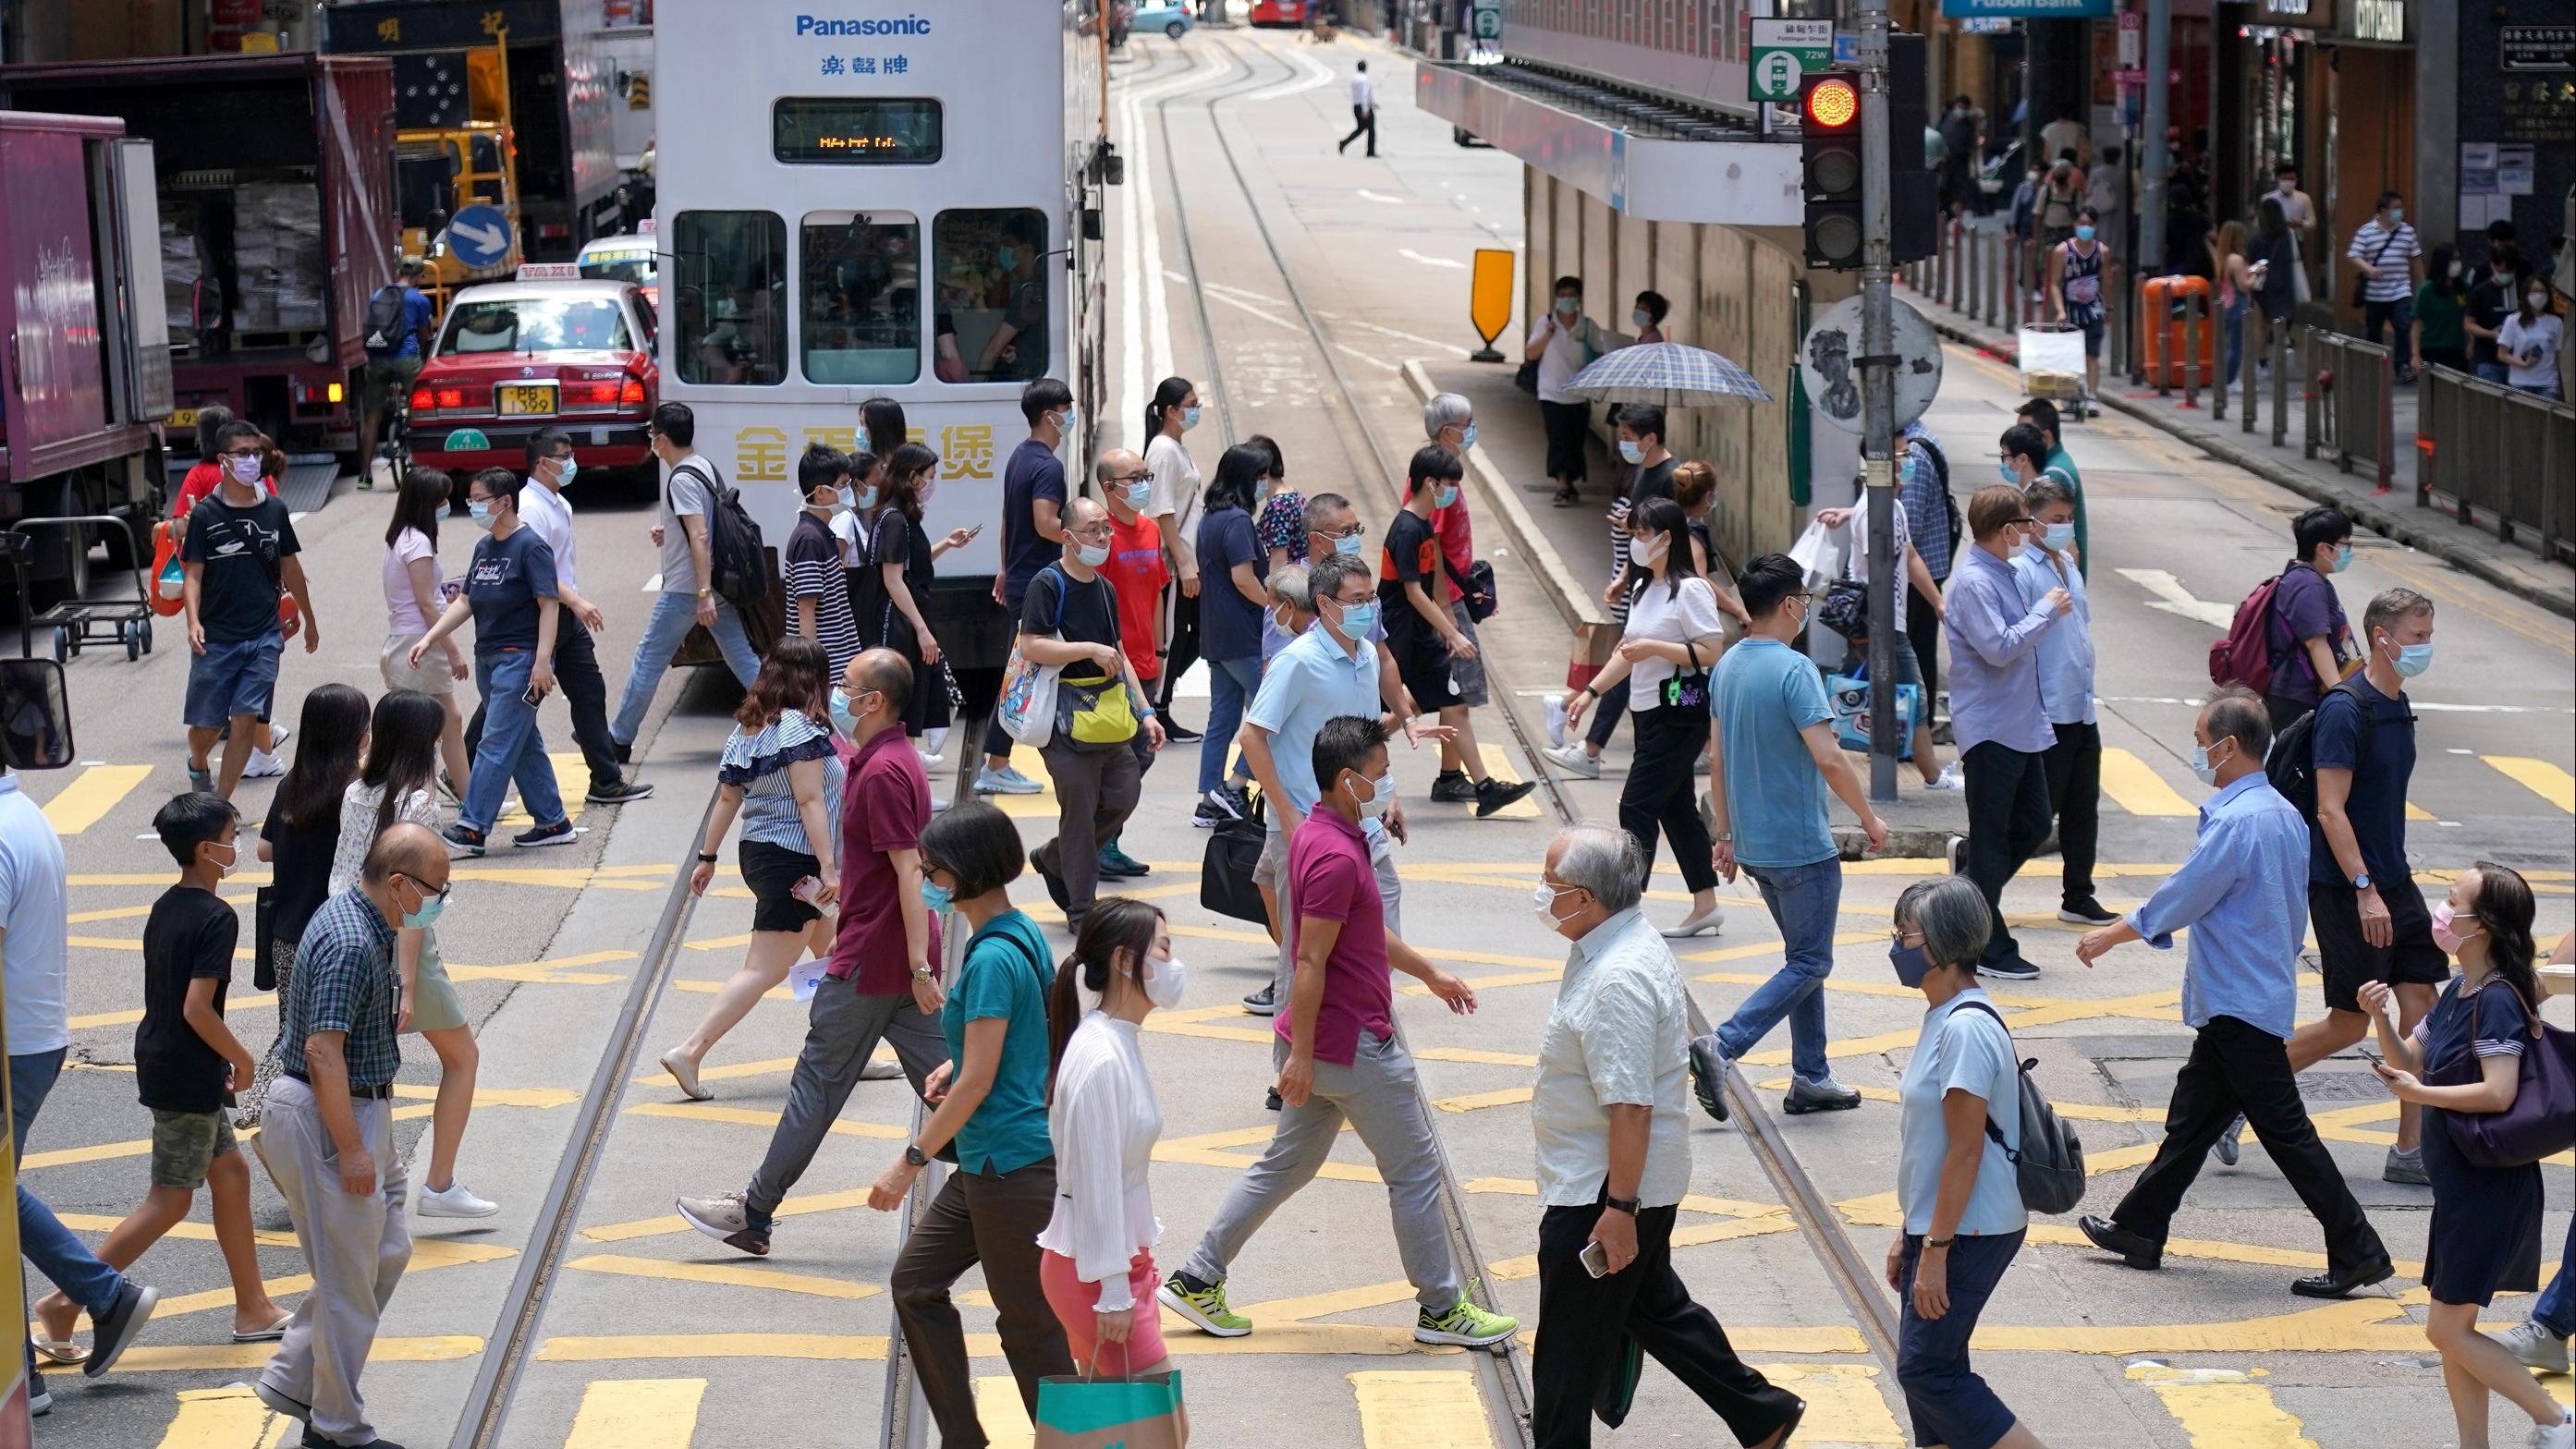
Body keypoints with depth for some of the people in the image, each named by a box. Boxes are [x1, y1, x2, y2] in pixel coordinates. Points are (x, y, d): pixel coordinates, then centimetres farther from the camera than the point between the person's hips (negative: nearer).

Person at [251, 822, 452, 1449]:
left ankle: (289, 1381, 23)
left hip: (359, 1114, 11)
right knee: (348, 1279, 1)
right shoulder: (351, 945, -24)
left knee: (389, 1250, 18)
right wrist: (352, 1149, -23)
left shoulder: (346, 912, 9)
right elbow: (323, 1052, -27)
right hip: (330, 1120, -11)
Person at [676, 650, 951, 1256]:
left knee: (817, 1083, 0)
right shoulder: (897, 758, 13)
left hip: (871, 960, -9)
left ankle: (753, 1216, 10)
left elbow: (909, 872, -23)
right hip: (904, 958, 9)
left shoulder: (881, 773, -19)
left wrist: (920, 967, -25)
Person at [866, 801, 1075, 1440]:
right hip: (984, 1166, 10)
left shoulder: (993, 960, -22)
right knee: (915, 1283, 16)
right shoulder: (1022, 933, 7)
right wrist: (956, 1061, 11)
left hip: (1013, 1166, -10)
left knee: (1028, 1323, 1)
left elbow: (977, 1084, -22)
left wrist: (911, 1161, -16)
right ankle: (961, 1438, 21)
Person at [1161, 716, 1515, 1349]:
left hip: (1322, 1042, 10)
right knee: (1415, 1170, 3)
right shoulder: (1336, 856, -23)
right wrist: (1300, 1054, -23)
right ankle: (1441, 1308, 13)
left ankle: (1198, 1281, 17)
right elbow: (1310, 961, -24)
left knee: (1288, 1164, 16)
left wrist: (1430, 973, 30)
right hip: (1353, 1046, -10)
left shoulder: (1322, 833, 10)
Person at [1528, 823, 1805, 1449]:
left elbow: (1631, 1108, -29)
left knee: (1570, 1349, 3)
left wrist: (1619, 1208, -25)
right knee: (1655, 1306, 24)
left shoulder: (1616, 983, -28)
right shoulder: (1633, 944, 5)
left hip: (1600, 1193, -11)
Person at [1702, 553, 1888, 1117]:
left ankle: (1811, 1077, 19)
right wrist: (1869, 818, -9)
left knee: (1805, 957, 18)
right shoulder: (1794, 670, -19)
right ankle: (1723, 1046, -13)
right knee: (1810, 964, 0)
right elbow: (1828, 759, -22)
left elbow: (1717, 759, 12)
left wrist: (1725, 833, 19)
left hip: (1754, 843, 8)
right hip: (1802, 846, -8)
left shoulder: (1727, 666, 6)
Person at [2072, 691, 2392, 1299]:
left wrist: (2111, 935, -1)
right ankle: (2138, 1229, 26)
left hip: (2240, 1003, -10)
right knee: (2191, 1116, 16)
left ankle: (2357, 1251, -3)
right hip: (2265, 988, 10)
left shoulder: (2236, 821, -21)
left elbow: (2184, 897, -15)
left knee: (2285, 1128, -6)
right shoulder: (2284, 814, 9)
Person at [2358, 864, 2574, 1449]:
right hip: (2461, 1182, 9)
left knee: (2447, 1328, -5)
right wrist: (2380, 1020, -2)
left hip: (2490, 1186, -9)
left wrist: (2419, 1094, -21)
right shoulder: (2458, 992, 9)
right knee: (2454, 1329, 12)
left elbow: (2499, 1092, -27)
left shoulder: (2497, 1000, -19)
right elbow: (2408, 1060, 17)